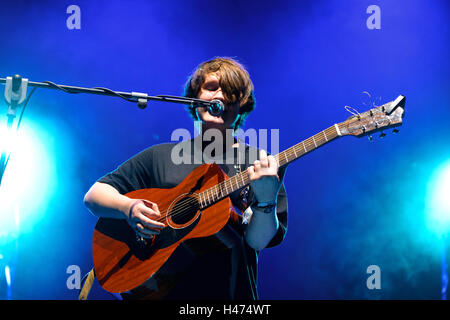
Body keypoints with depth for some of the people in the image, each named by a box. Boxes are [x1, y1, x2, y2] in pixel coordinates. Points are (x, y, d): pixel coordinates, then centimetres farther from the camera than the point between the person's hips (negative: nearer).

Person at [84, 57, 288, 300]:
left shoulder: (259, 163, 4)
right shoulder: (160, 157, 12)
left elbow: (259, 241, -6)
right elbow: (94, 195, 13)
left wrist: (266, 200, -27)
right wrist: (128, 207, -8)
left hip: (228, 291, 0)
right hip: (157, 289, 1)